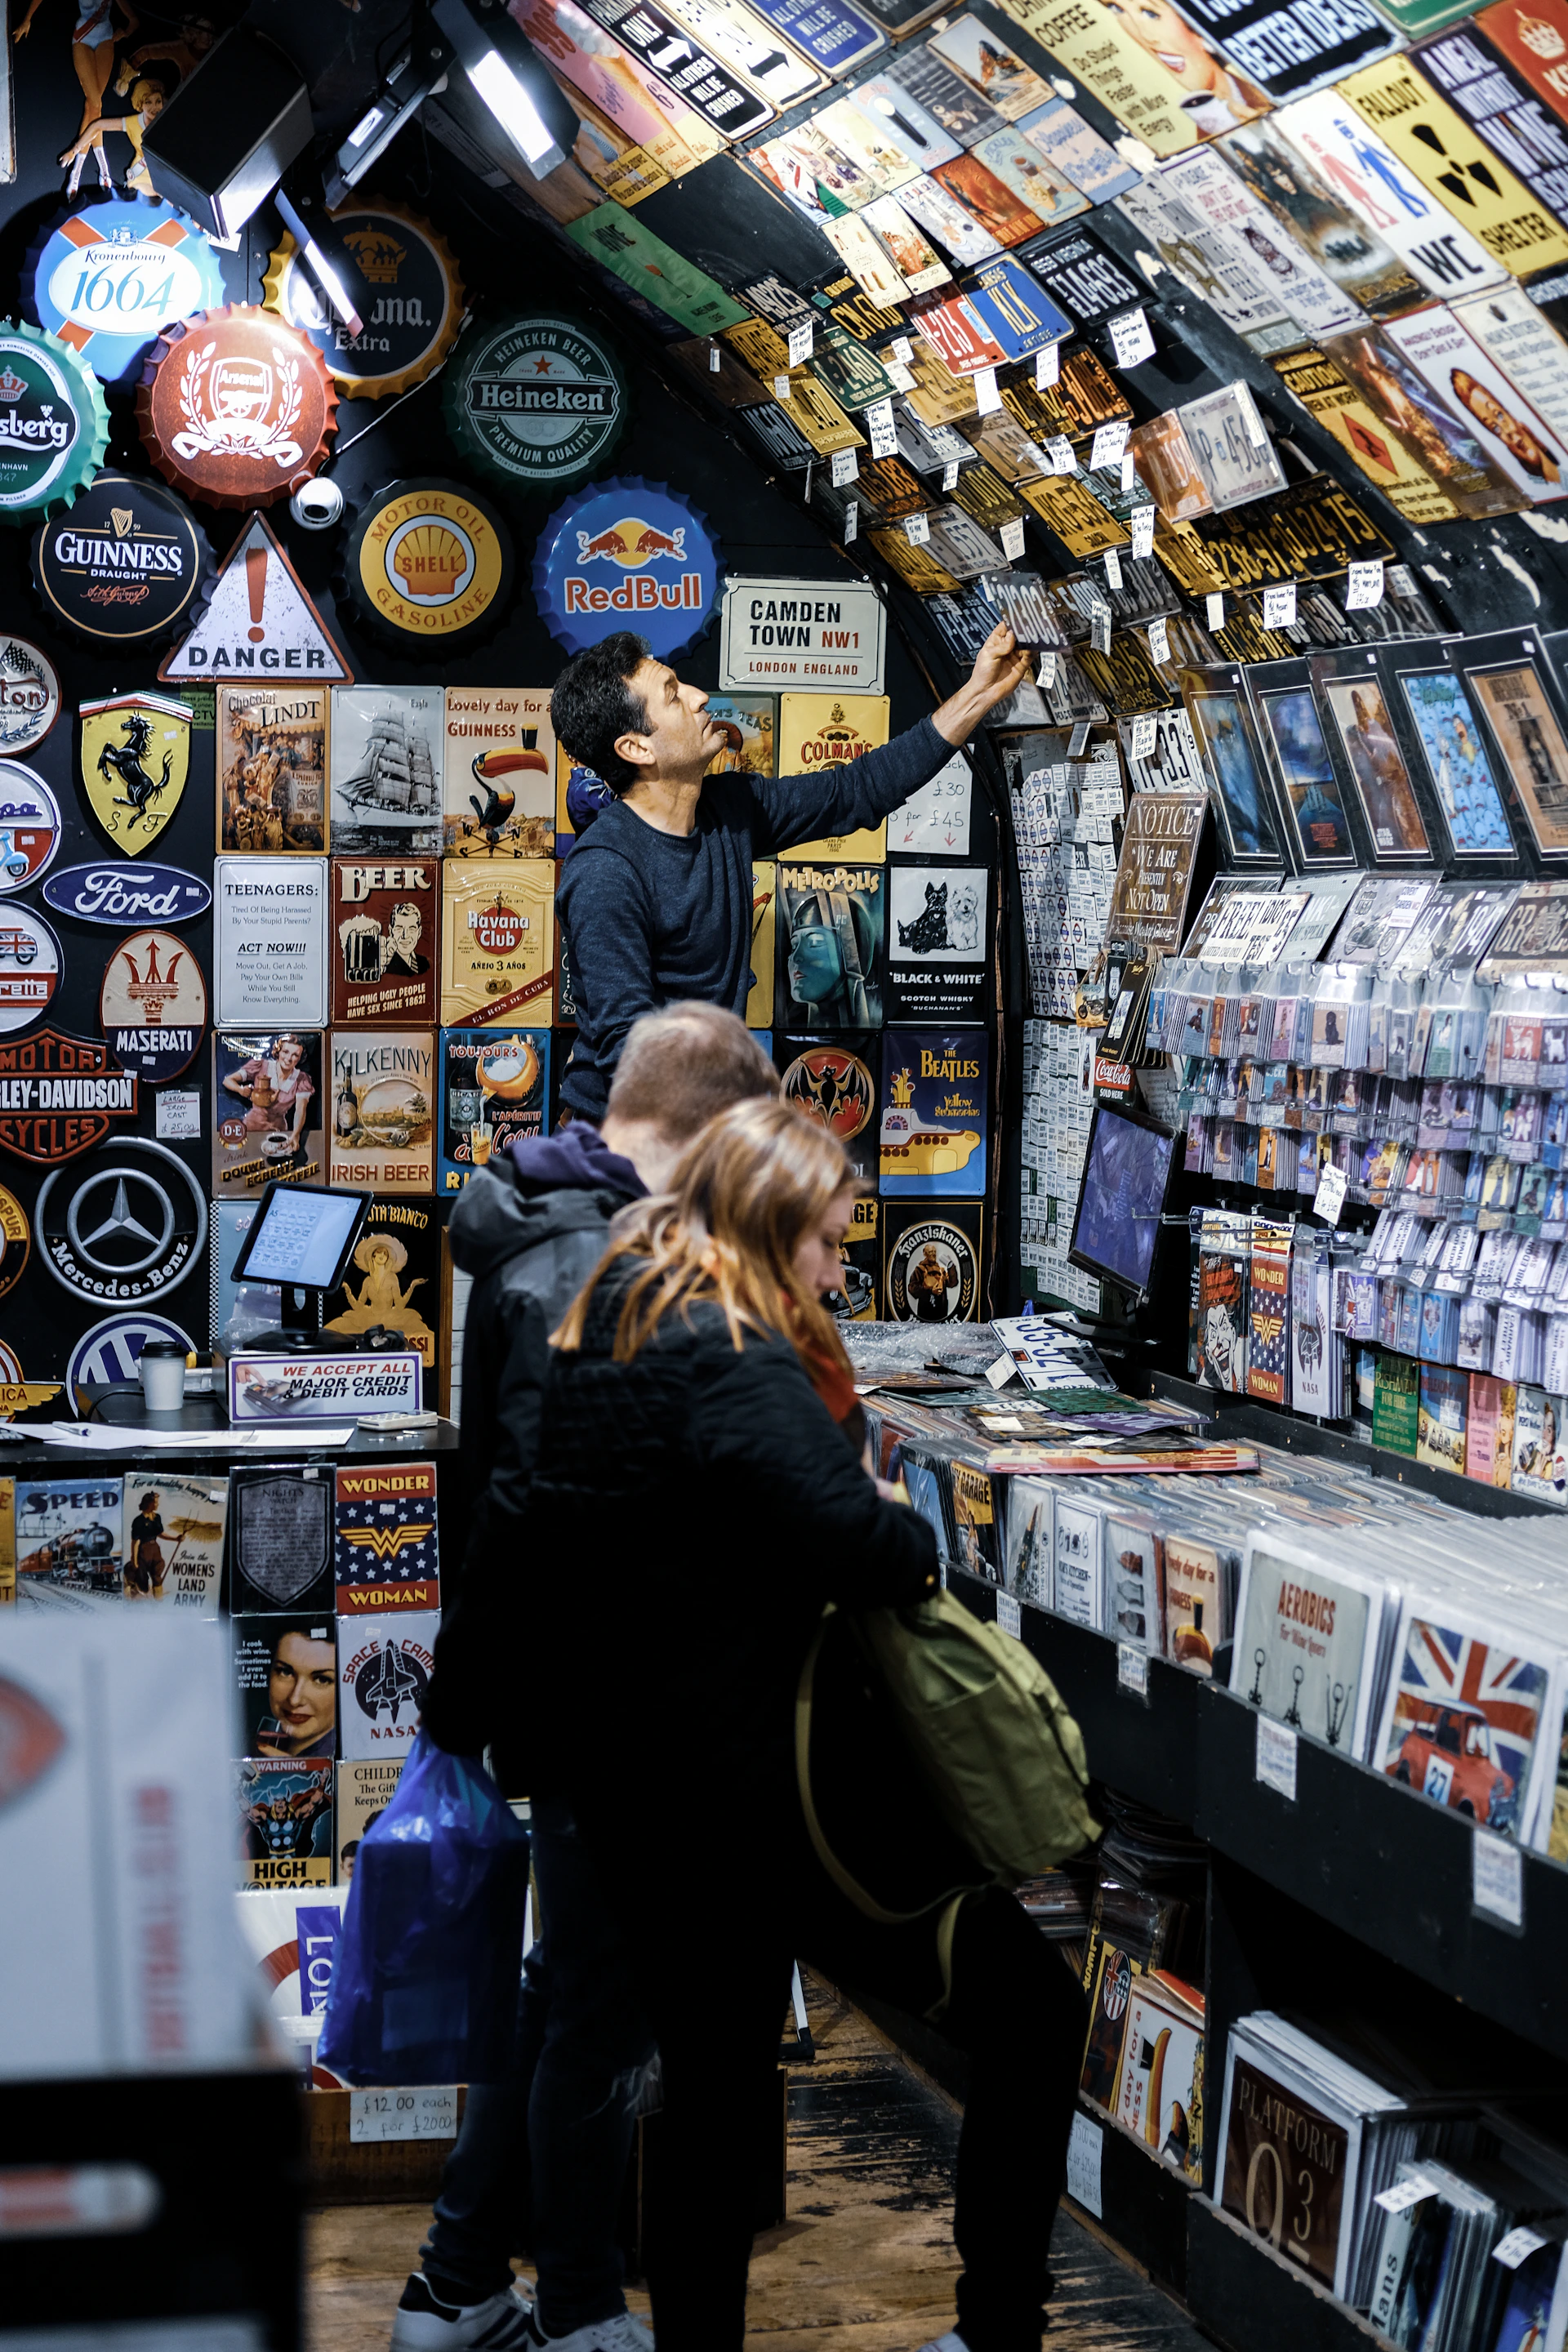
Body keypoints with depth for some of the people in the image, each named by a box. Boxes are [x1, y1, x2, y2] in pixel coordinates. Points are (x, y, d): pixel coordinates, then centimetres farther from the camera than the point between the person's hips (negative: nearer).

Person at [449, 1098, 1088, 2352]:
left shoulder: (604, 1329, 11)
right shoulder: (731, 1361, -18)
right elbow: (853, 1542, -26)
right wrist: (915, 1533, -4)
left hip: (615, 1778, 9)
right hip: (749, 1781, -9)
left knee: (714, 2085, 19)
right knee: (1032, 2011, 2)